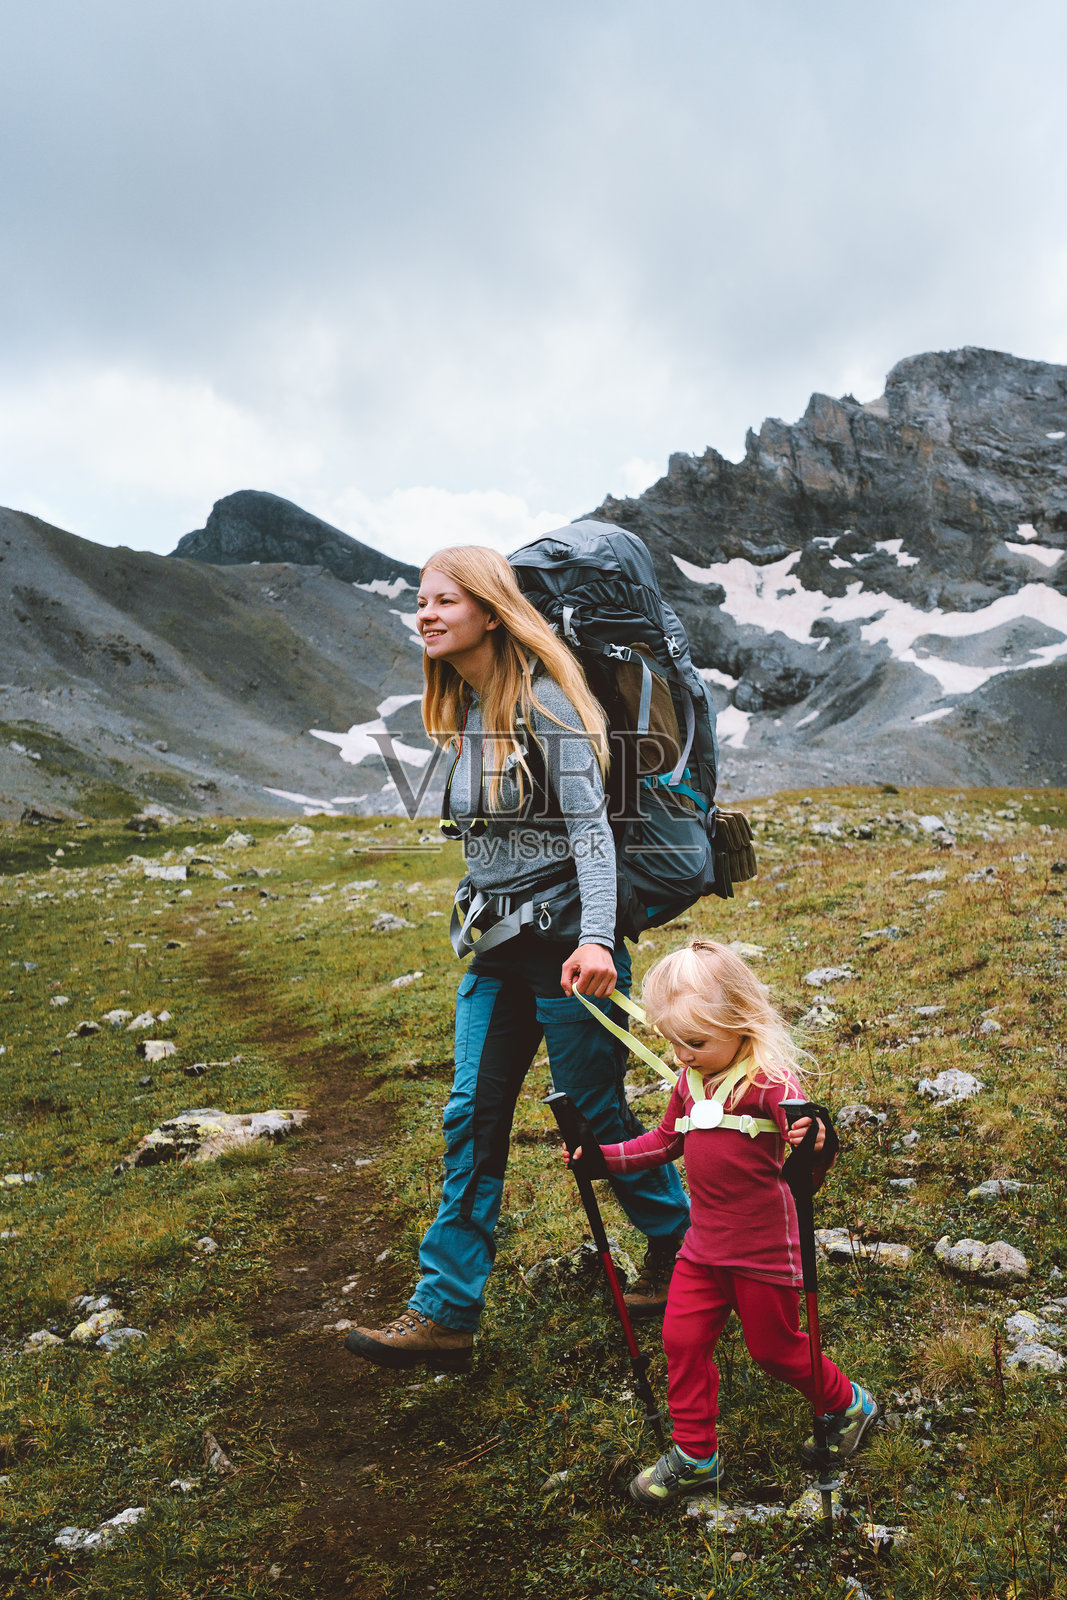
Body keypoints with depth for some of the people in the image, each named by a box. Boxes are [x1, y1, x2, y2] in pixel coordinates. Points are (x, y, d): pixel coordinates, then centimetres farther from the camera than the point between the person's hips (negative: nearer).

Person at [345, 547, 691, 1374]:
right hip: (497, 945, 8)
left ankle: (682, 1244, 32)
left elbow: (590, 825, -20)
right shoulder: (466, 708, 9)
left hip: (565, 939, -7)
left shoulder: (542, 700, -15)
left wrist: (594, 939, -31)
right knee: (472, 1120, 5)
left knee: (596, 1116, 5)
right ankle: (446, 1313, 12)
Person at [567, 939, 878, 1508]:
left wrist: (814, 1144, -52)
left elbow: (805, 1148, -28)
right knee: (682, 1339, 6)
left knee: (774, 1346, 11)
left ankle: (848, 1406, 39)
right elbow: (666, 1142, 18)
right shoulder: (691, 1081, 3)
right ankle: (695, 1457, 24)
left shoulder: (768, 1079, -20)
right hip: (704, 1243, 7)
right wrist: (603, 1157, 11)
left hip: (764, 1247, -6)